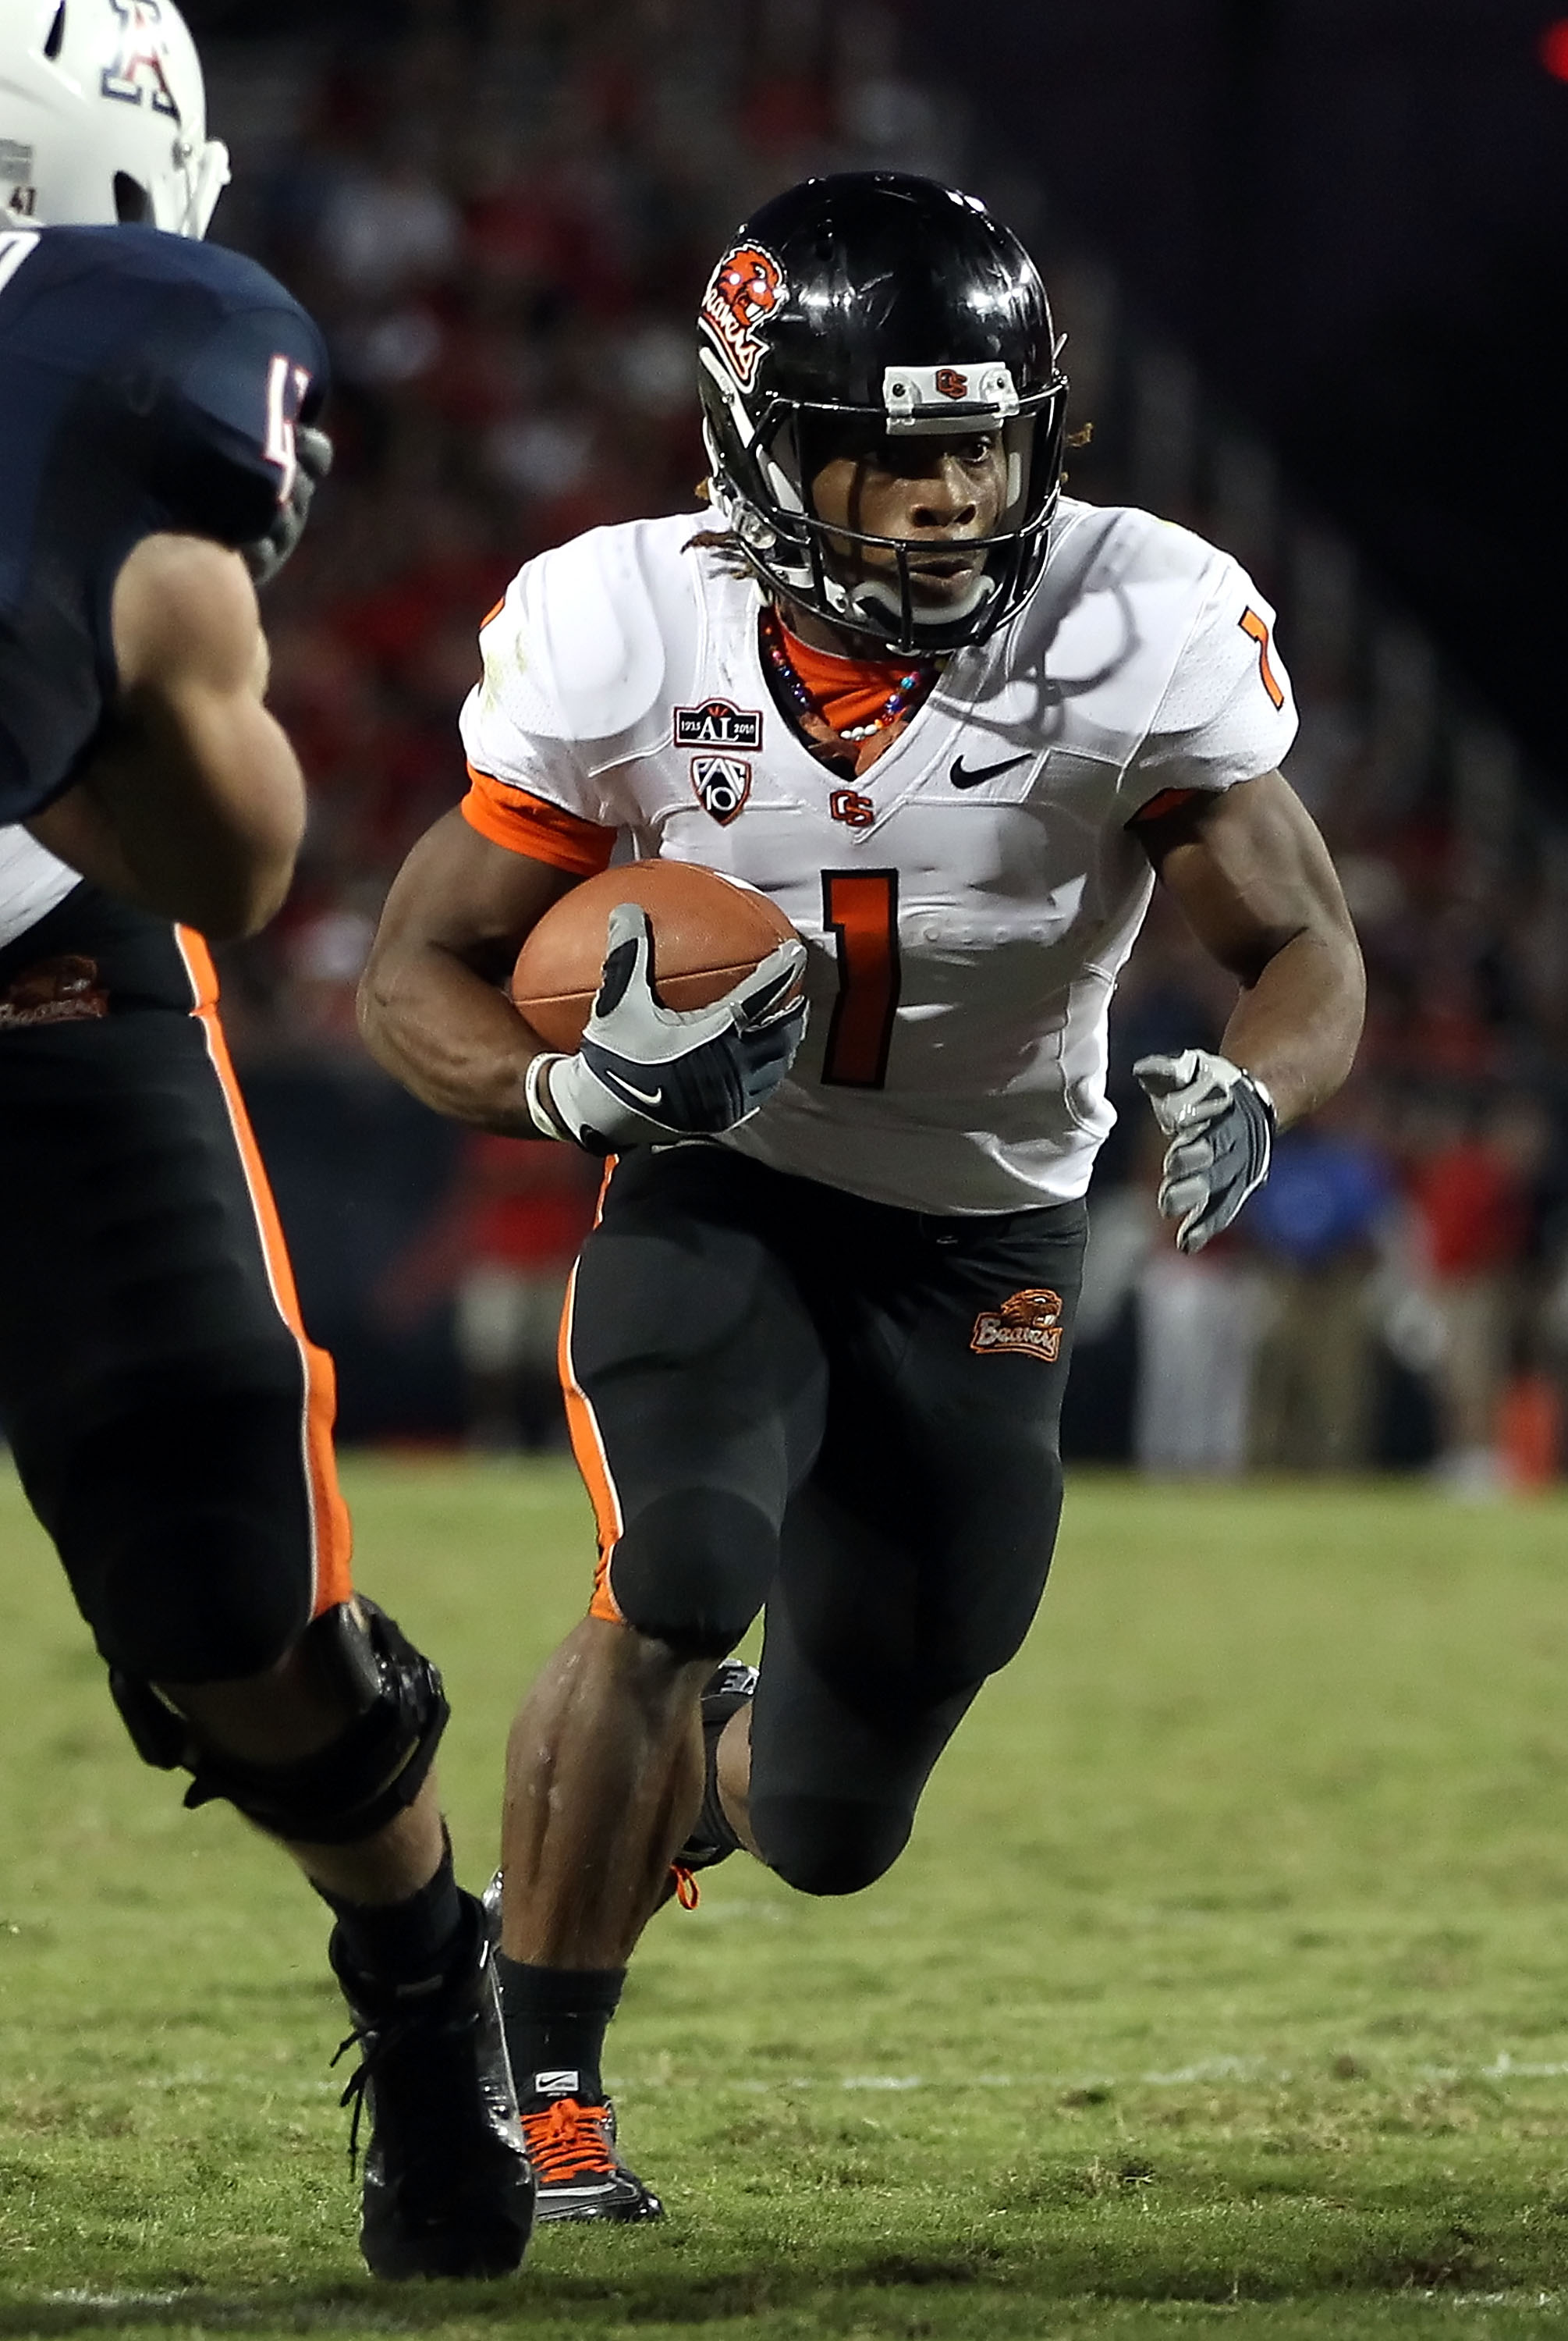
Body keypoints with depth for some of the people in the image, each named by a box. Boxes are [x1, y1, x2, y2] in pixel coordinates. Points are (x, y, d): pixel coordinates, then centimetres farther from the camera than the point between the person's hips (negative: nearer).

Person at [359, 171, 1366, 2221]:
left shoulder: (1141, 632, -19)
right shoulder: (625, 635, -18)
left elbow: (1309, 951, -10)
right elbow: (419, 978, -10)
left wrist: (1246, 1094, -34)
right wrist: (578, 1093, -31)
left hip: (985, 1244, 2)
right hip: (717, 1199, -2)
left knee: (832, 1834, 9)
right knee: (674, 1591, -31)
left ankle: (701, 1773, 48)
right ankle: (535, 2074, -10)